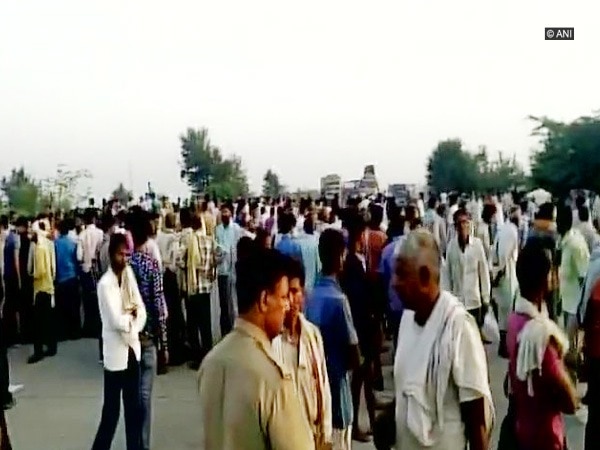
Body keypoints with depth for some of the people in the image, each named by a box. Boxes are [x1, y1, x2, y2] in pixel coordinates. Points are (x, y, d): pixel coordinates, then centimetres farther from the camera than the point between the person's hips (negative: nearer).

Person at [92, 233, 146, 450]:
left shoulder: (129, 273, 4)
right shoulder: (105, 284, -16)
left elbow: (141, 309, 4)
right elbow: (116, 321, -22)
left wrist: (130, 319, -13)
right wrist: (131, 314, -4)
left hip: (132, 348, 6)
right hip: (116, 353, -6)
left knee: (134, 409, 15)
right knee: (111, 411, 0)